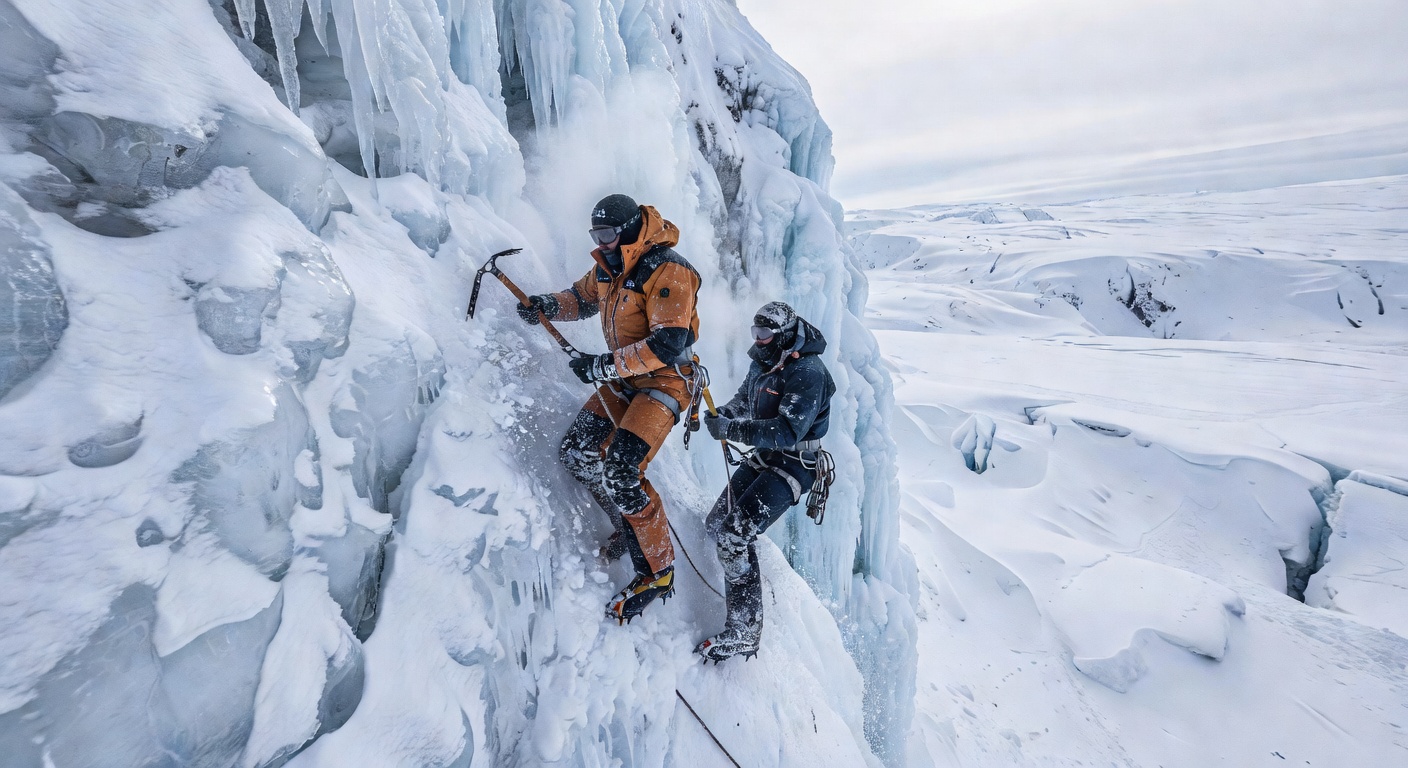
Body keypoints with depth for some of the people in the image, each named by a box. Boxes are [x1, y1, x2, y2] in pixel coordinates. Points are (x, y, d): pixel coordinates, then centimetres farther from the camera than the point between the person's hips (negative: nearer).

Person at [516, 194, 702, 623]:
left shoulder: (668, 272, -19)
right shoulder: (608, 267, 7)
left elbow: (667, 345, -28)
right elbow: (582, 299, 25)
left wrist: (603, 365, -27)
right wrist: (546, 305, 3)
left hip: (665, 381, -9)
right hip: (623, 379, 9)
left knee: (619, 471, -20)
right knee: (577, 453, 2)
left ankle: (657, 572, -2)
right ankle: (631, 530, 20)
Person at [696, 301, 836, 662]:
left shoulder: (808, 372, -22)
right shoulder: (763, 363, 6)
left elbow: (787, 431, -30)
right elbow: (744, 400, 17)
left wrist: (731, 430, -33)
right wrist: (723, 414, -6)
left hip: (794, 464, -9)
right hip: (764, 456, 9)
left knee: (735, 534, -19)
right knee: (716, 524, 8)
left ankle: (743, 632, -7)